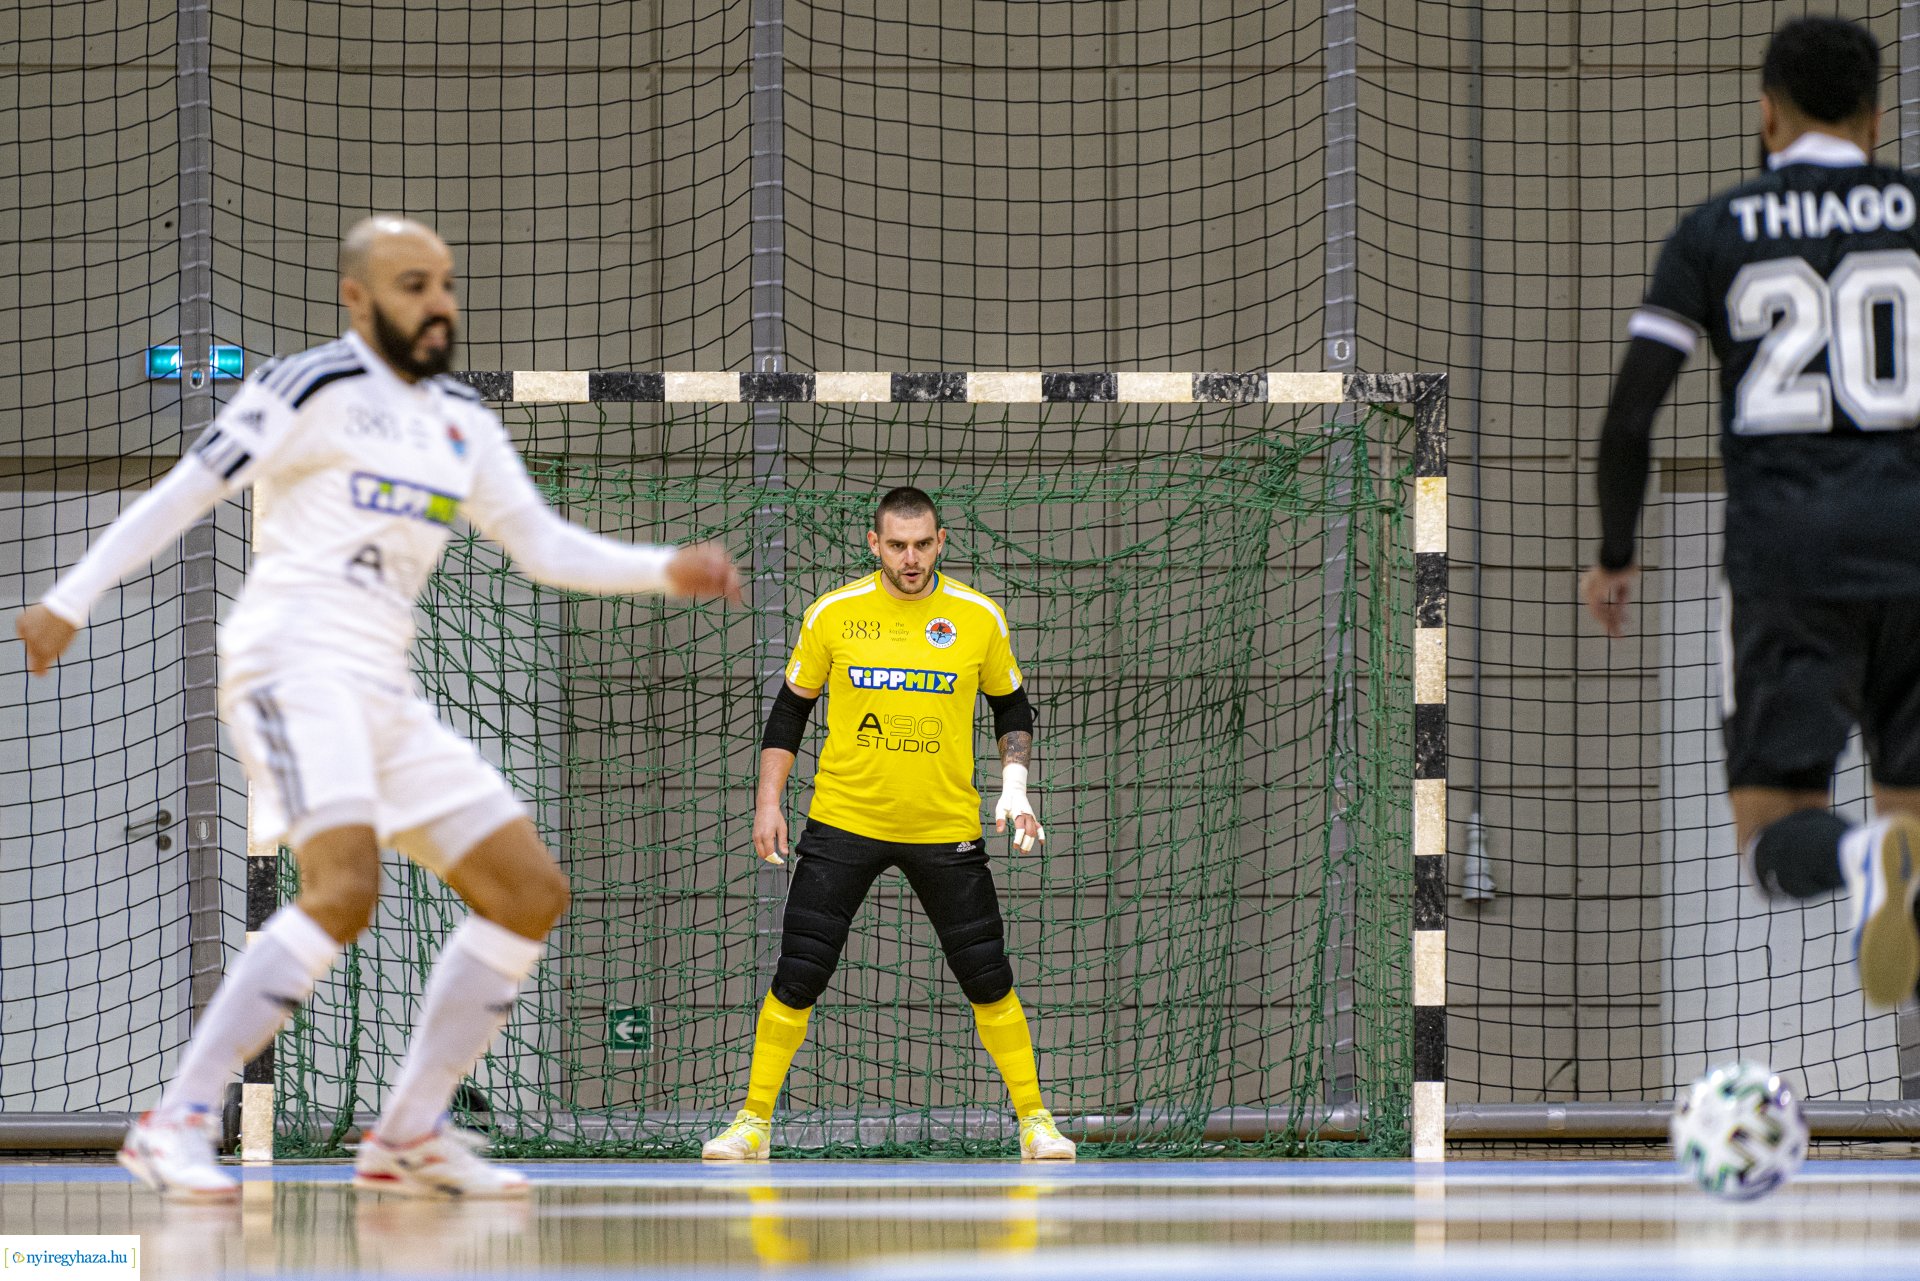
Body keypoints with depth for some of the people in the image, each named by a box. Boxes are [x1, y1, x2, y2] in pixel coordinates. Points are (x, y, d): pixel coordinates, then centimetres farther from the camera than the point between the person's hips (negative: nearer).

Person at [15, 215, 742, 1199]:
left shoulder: (460, 421, 19)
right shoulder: (314, 388, -4)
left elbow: (544, 546, 23)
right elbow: (183, 493, -4)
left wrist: (667, 571, 9)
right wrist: (68, 601, -7)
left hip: (382, 691, 9)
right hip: (293, 664, -9)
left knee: (529, 891, 3)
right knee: (343, 889, -28)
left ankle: (409, 1136, 9)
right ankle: (175, 1125, -24)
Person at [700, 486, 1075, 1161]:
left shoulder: (978, 617, -2)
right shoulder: (833, 614, -3)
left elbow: (1012, 708, 12)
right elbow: (790, 708, 7)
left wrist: (1015, 785, -2)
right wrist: (767, 803, 2)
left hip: (946, 828, 0)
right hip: (844, 820, 0)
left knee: (988, 978, 0)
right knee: (797, 978, -4)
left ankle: (1033, 1119, 15)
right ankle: (754, 1120, 10)